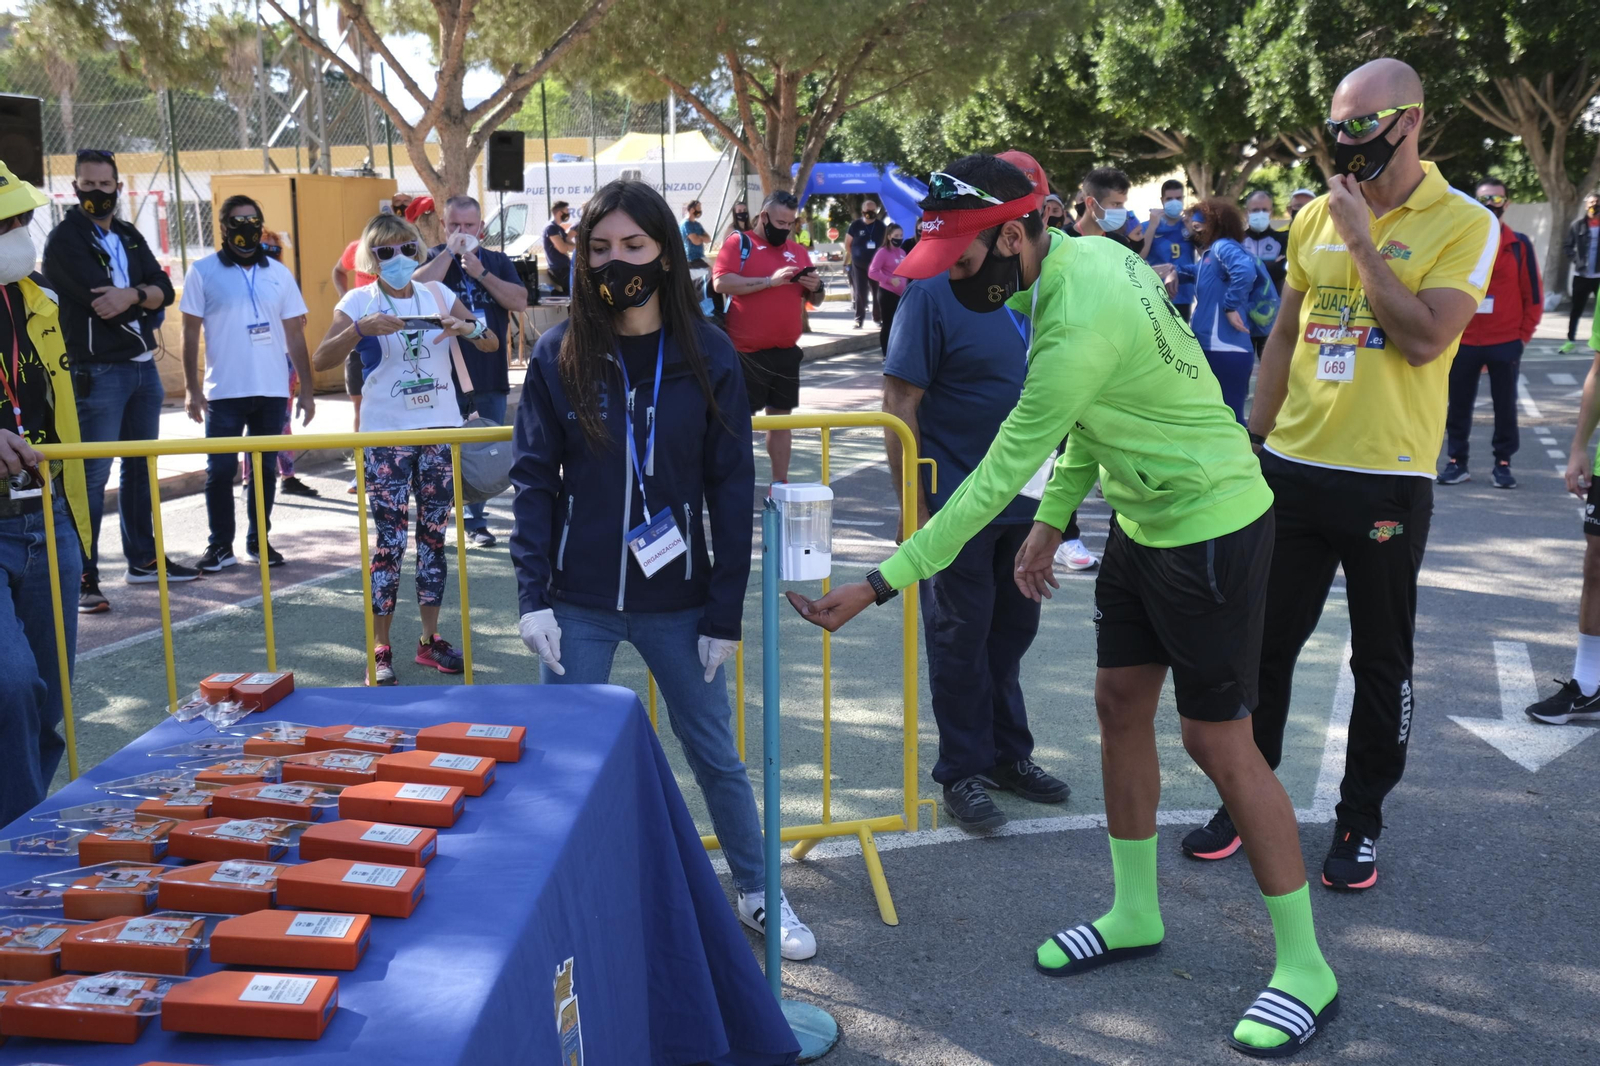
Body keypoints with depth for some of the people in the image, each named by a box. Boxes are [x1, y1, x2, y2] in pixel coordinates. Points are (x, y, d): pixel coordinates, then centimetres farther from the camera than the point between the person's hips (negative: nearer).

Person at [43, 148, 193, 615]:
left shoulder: (130, 237, 15)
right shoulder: (65, 240, -6)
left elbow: (164, 289, 2)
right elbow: (98, 299, -18)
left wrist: (131, 296, -18)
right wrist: (146, 305, -4)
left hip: (144, 366, 7)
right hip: (97, 371, -7)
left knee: (141, 467, 14)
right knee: (92, 474, -8)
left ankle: (143, 559, 25)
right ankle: (82, 577, -5)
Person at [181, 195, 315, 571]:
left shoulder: (278, 273, 8)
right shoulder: (203, 271, 1)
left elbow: (295, 335, 8)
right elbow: (191, 333, 0)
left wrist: (306, 390, 4)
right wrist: (192, 389, -6)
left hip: (272, 391, 2)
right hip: (224, 392, -2)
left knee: (265, 469, 8)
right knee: (221, 470, 1)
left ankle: (259, 541, 19)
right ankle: (220, 545, 11)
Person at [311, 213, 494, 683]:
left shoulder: (436, 293, 7)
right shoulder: (360, 301, -2)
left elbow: (490, 344, 9)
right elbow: (320, 360, -12)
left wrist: (468, 327, -12)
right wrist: (361, 328, -27)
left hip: (441, 430, 3)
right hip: (386, 436, -3)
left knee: (434, 535, 9)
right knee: (390, 541, -3)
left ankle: (431, 640, 20)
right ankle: (381, 650, 6)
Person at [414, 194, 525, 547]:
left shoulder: (498, 261, 9)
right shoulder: (434, 258, 3)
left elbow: (520, 301, -7)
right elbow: (416, 288, -18)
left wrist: (480, 272, -13)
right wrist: (450, 251, -16)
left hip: (491, 375, 2)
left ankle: (475, 520, 18)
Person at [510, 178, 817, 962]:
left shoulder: (708, 356, -4)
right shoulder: (559, 356, -3)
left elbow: (732, 488, -3)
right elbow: (534, 480, -1)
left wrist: (725, 612, -6)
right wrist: (534, 596, -9)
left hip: (676, 599, 0)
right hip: (579, 603, 0)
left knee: (717, 758, 12)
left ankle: (757, 894, 32)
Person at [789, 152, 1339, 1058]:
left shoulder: (1078, 326, -31)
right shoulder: (1083, 254, -1)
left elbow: (996, 479, -28)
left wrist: (882, 584, -24)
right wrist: (1054, 518, 8)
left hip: (1212, 528, -9)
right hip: (1144, 522, 10)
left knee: (1219, 742, -2)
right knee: (1121, 703, 13)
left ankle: (1306, 968, 14)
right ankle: (1136, 915, 30)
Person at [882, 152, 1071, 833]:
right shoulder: (932, 295, -13)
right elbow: (901, 405, -14)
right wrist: (912, 507, -17)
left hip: (1024, 499, 6)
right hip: (957, 507, -6)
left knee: (1011, 630, 17)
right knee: (961, 639, 6)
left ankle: (1008, 753, 34)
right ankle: (963, 773, 20)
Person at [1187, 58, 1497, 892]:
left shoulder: (1463, 223, -7)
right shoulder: (1316, 216, 7)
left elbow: (1425, 339, -19)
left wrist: (1362, 239, -16)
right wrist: (1254, 443, 10)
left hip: (1387, 480, -4)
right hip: (1292, 469, 4)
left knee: (1381, 663, 8)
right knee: (1265, 645, 11)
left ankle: (1359, 823, 24)